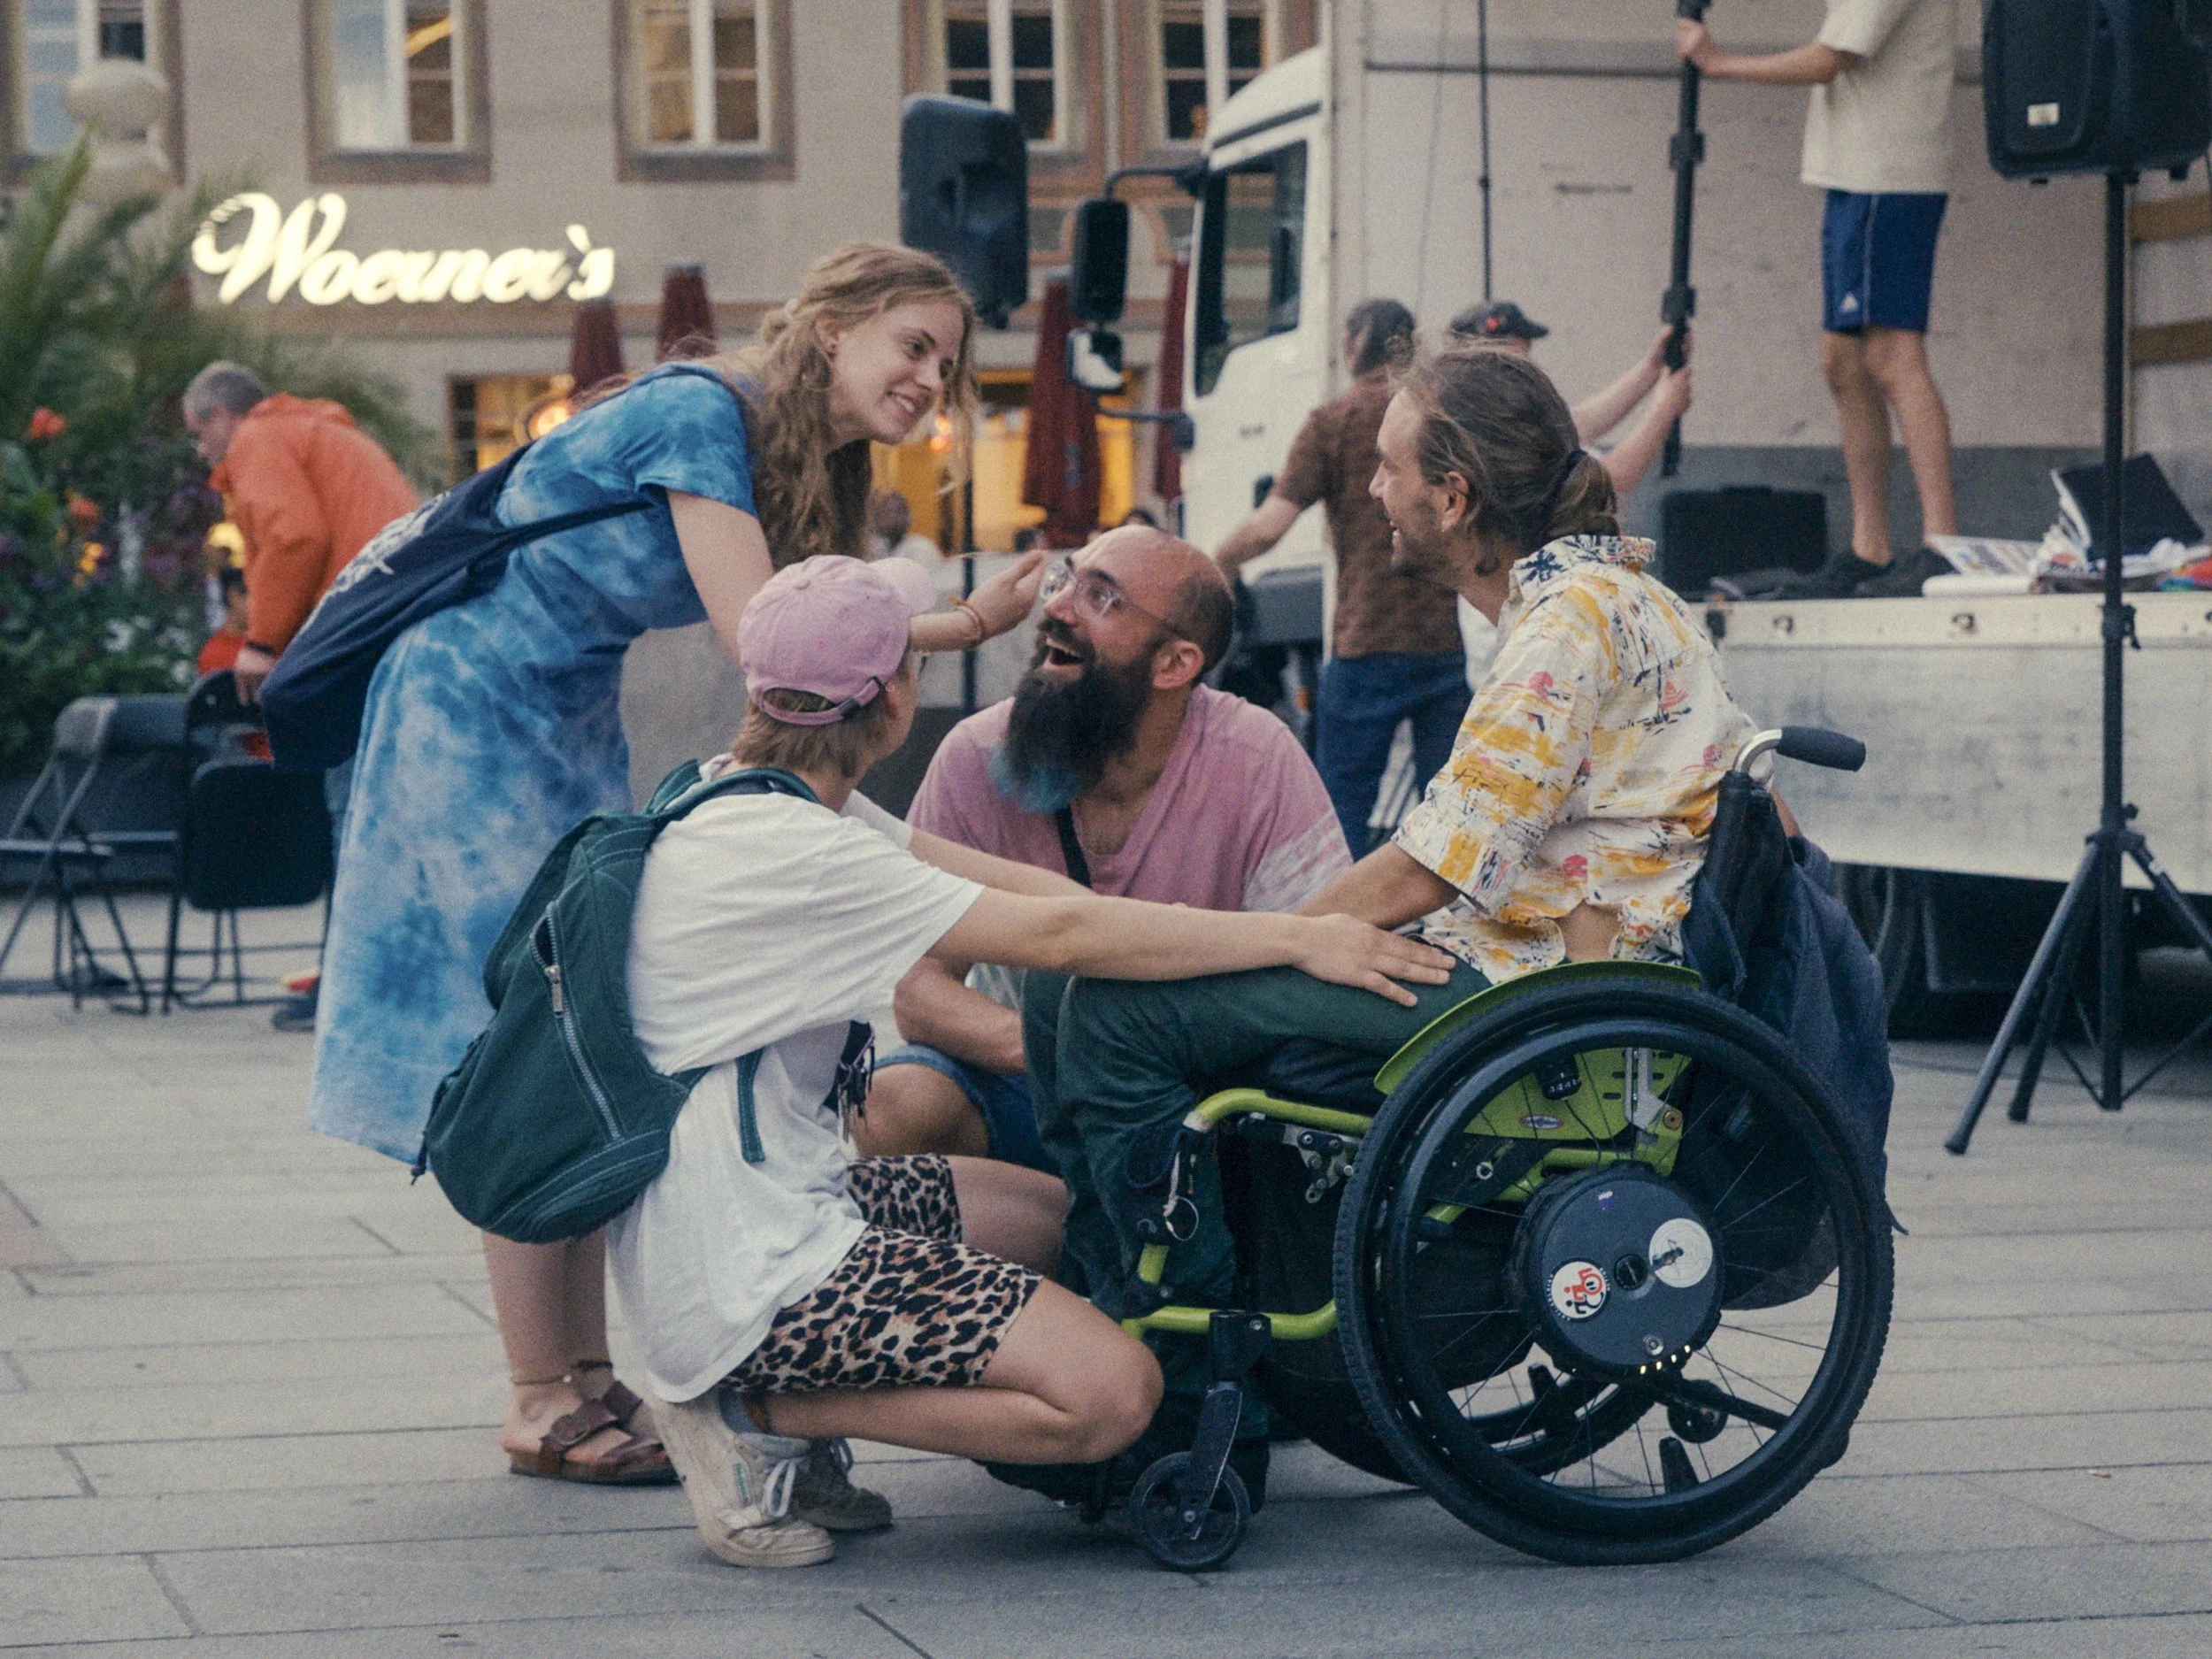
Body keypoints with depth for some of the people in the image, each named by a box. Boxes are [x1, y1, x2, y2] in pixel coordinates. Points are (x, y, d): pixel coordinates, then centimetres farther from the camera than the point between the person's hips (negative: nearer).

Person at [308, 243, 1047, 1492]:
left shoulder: (810, 470, 7)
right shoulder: (703, 414, -21)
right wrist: (962, 628, -26)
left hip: (575, 727, 9)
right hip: (472, 716, -9)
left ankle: (587, 1378, 11)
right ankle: (545, 1404, -2)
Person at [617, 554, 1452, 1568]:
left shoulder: (757, 801, 9)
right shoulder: (776, 852, -22)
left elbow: (1013, 888, 6)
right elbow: (1059, 935, -22)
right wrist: (1296, 938, -16)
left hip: (772, 1202, 11)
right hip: (746, 1278, -10)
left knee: (1068, 1214, 23)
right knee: (1108, 1391, -17)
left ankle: (773, 1408, 11)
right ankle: (765, 1419, -5)